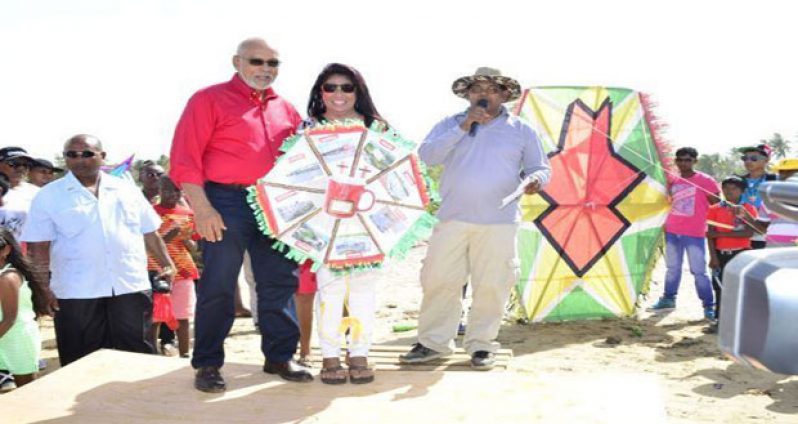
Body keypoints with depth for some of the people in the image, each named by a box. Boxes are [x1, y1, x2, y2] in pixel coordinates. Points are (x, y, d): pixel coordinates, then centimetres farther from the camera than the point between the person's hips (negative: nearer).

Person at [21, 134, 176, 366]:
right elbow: (38, 247, -1)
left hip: (131, 287, 2)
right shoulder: (48, 196, 3)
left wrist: (167, 264, 6)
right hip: (76, 293, -1)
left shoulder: (126, 189, 11)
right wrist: (43, 288, -9)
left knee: (137, 355, 5)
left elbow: (149, 232, 15)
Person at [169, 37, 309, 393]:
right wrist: (202, 208, -16)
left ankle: (280, 357, 21)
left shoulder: (285, 109, 17)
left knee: (280, 283, 8)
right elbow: (185, 157, -8)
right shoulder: (210, 99, 0)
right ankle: (208, 365, 12)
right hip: (226, 203, -5)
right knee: (218, 286, 1)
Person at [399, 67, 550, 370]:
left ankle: (481, 345, 16)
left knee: (491, 285, 1)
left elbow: (541, 168, 13)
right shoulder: (451, 124, 10)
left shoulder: (520, 130, 10)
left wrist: (535, 179, -11)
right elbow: (427, 155, -5)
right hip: (453, 219, 1)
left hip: (499, 223, 0)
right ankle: (433, 343, 15)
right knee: (438, 281, 2)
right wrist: (463, 127, -11)